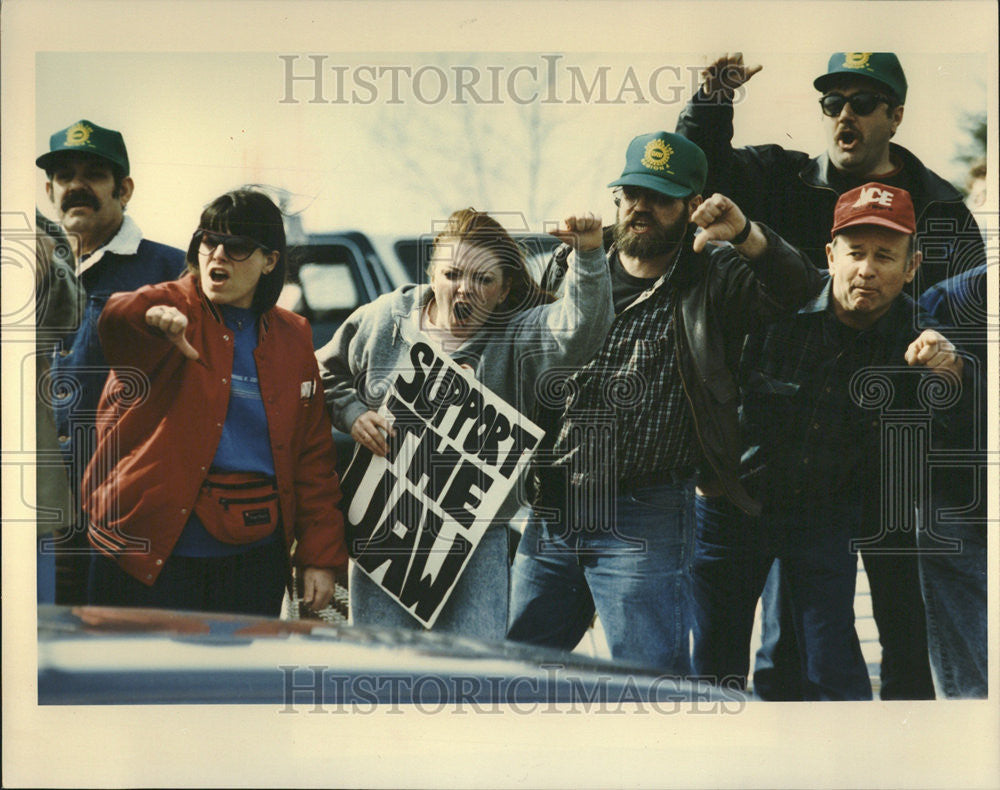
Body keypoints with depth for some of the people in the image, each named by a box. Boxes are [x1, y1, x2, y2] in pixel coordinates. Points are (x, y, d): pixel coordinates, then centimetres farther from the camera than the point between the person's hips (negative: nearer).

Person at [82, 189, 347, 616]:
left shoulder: (292, 337, 12)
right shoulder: (170, 305, -1)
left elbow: (313, 456, 14)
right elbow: (114, 321, -27)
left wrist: (321, 556, 8)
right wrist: (152, 317, -51)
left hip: (254, 552, 4)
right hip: (152, 547, -3)